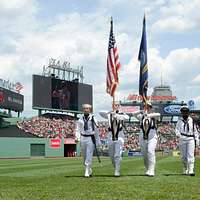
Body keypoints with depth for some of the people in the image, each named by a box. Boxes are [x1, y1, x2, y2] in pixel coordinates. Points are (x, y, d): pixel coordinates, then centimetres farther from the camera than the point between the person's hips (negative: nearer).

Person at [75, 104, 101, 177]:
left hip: (91, 138, -4)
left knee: (89, 155, -9)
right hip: (83, 138, 4)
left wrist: (97, 141, 4)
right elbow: (78, 129, 9)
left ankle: (87, 172, -6)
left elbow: (96, 130, 3)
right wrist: (77, 137, -8)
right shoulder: (80, 119, 6)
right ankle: (89, 170, 29)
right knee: (84, 156, 11)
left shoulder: (93, 118, -2)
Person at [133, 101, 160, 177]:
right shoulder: (141, 117, 10)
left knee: (150, 152, -19)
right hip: (142, 138, 4)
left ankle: (151, 171, -21)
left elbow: (158, 114, -23)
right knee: (144, 155, 6)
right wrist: (142, 111, -24)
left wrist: (149, 115, -37)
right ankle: (147, 170, 23)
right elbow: (134, 113, -7)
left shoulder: (154, 116, 1)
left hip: (152, 137, -4)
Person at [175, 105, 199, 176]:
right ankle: (185, 170, 20)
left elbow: (195, 131, 13)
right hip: (182, 140, 1)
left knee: (190, 155, -11)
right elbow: (177, 129, 0)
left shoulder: (191, 120, 8)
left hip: (191, 139, -1)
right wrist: (179, 134, -22)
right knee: (183, 156, 6)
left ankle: (191, 170, -17)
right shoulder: (180, 121, 8)